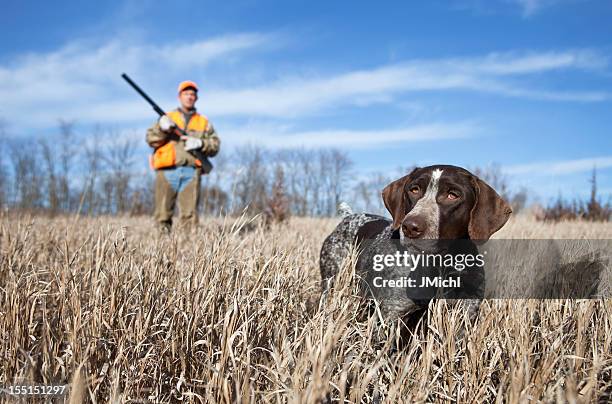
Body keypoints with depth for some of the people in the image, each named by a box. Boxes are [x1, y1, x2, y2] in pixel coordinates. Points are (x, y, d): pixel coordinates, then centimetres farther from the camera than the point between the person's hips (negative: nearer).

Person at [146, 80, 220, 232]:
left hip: (191, 172, 0)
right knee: (163, 213, -1)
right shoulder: (167, 118, 19)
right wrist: (162, 129, -10)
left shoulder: (204, 122, 20)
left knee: (190, 214, -5)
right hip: (167, 171, 0)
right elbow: (151, 140, 10)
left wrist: (200, 143, -7)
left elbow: (215, 145, 12)